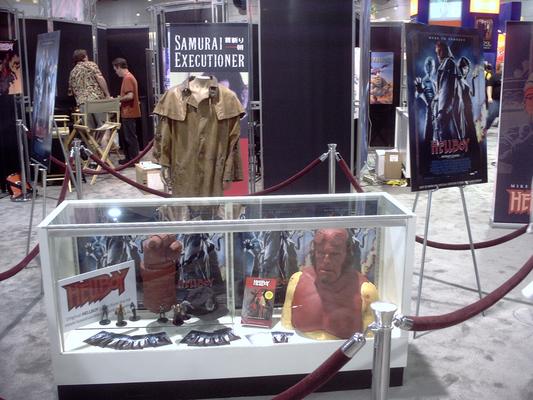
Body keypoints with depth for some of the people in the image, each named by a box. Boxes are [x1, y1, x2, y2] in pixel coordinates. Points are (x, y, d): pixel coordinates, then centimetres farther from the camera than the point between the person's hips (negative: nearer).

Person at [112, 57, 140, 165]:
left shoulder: (127, 78, -16)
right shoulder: (129, 77, 16)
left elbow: (130, 96, -24)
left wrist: (118, 99, -11)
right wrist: (120, 99, 12)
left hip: (129, 113, -10)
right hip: (128, 113, 10)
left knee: (130, 137, -4)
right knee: (124, 136, 16)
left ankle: (134, 159, 2)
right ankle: (128, 157, 23)